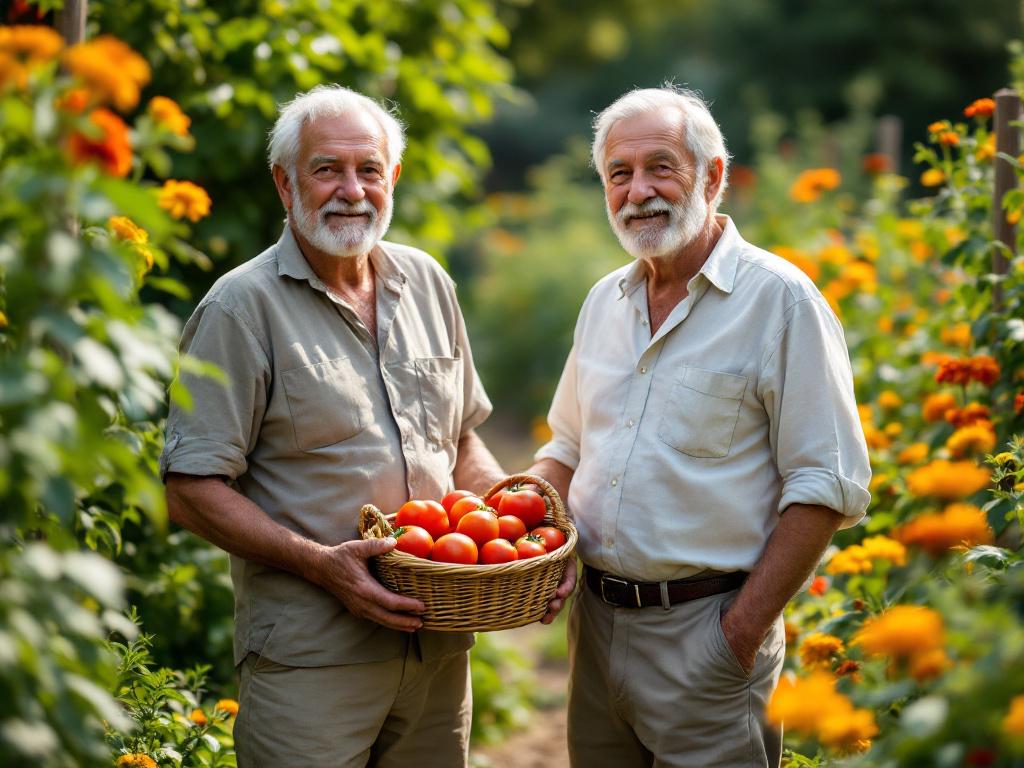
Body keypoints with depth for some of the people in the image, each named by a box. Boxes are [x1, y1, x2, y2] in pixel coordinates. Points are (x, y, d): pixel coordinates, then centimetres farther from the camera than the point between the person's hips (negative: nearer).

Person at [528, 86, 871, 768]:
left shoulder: (780, 300, -10)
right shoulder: (605, 301, 11)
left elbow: (828, 486, -14)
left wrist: (743, 632, -18)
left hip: (705, 632, -6)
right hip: (595, 621, 6)